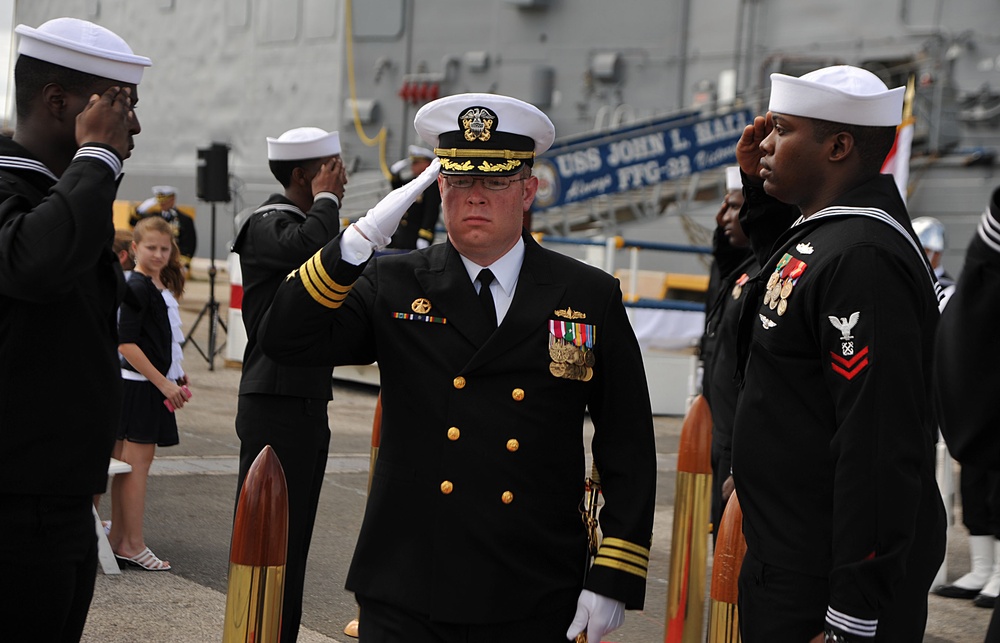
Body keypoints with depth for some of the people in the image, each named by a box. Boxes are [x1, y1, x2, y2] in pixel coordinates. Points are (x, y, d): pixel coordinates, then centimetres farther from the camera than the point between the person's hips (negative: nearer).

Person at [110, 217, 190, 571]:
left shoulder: (161, 287, 15)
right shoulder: (136, 287, -13)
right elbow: (126, 343, -18)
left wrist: (177, 376, 16)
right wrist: (164, 382, -18)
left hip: (154, 384, 9)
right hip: (139, 385, -9)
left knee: (128, 463, 11)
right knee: (138, 461, -6)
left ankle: (117, 539, 16)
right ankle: (132, 545, -2)